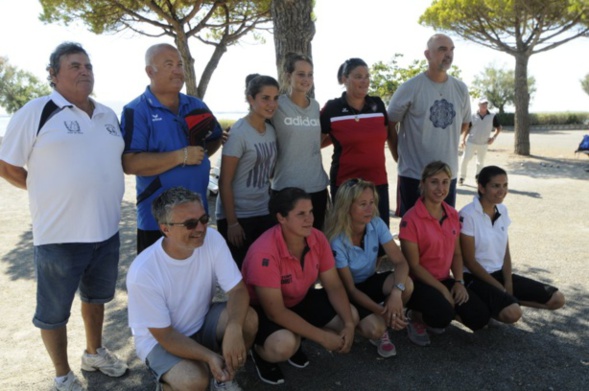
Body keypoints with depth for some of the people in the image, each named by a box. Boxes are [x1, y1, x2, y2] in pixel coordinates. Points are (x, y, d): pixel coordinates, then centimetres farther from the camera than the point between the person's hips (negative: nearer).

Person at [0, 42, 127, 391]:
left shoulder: (109, 115, 9)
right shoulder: (37, 111, -10)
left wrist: (101, 195, 8)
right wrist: (49, 193, -2)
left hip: (106, 230, 6)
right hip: (60, 233, -6)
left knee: (96, 296, 23)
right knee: (54, 310, 10)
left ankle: (95, 353, 45)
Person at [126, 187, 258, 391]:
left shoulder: (211, 239, -19)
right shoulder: (143, 272, -29)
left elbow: (238, 290, -19)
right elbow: (164, 335, -22)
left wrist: (233, 329, -39)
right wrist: (209, 356, -34)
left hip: (202, 323, 4)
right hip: (159, 340, -4)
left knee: (248, 318, -23)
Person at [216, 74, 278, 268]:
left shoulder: (271, 131, 6)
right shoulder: (238, 132, -15)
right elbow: (225, 182, -15)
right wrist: (232, 222, -15)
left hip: (264, 213, 6)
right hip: (238, 216, -6)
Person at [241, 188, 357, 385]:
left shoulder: (318, 238, -15)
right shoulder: (264, 254, -34)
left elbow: (333, 286, -7)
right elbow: (275, 312, -32)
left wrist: (349, 324, -23)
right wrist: (323, 337, -30)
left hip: (300, 299, 7)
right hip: (261, 309, -6)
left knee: (351, 316, -6)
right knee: (283, 346, -36)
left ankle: (296, 340, 13)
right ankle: (260, 351, 2)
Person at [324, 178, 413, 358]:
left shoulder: (376, 224, -15)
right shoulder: (337, 240, -27)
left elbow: (400, 262, -19)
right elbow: (349, 289, -20)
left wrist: (396, 291, -39)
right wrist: (381, 311, -30)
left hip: (370, 282, 5)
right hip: (347, 293, -4)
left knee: (406, 283, -27)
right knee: (374, 328, -30)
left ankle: (383, 324, -1)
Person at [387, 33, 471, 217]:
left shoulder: (461, 89, 4)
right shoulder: (410, 88, -10)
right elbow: (389, 124, -3)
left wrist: (445, 143, 13)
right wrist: (399, 155, -1)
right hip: (414, 175, -4)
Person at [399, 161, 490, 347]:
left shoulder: (453, 215, 2)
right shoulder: (411, 219, -19)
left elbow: (456, 253, 10)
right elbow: (413, 265, -16)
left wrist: (459, 282, -6)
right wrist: (443, 290, -17)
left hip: (444, 280, 6)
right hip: (418, 282, -6)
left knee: (480, 318, -9)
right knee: (443, 316, -32)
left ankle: (439, 312, 16)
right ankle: (417, 316, 3)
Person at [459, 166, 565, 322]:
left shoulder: (502, 211, 5)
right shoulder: (468, 215, -17)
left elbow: (505, 252, 8)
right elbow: (469, 261, -16)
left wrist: (508, 284, -5)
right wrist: (500, 288, -14)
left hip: (499, 273, 7)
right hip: (475, 277, -7)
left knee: (557, 299, -1)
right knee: (512, 312, -31)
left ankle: (506, 299, 6)